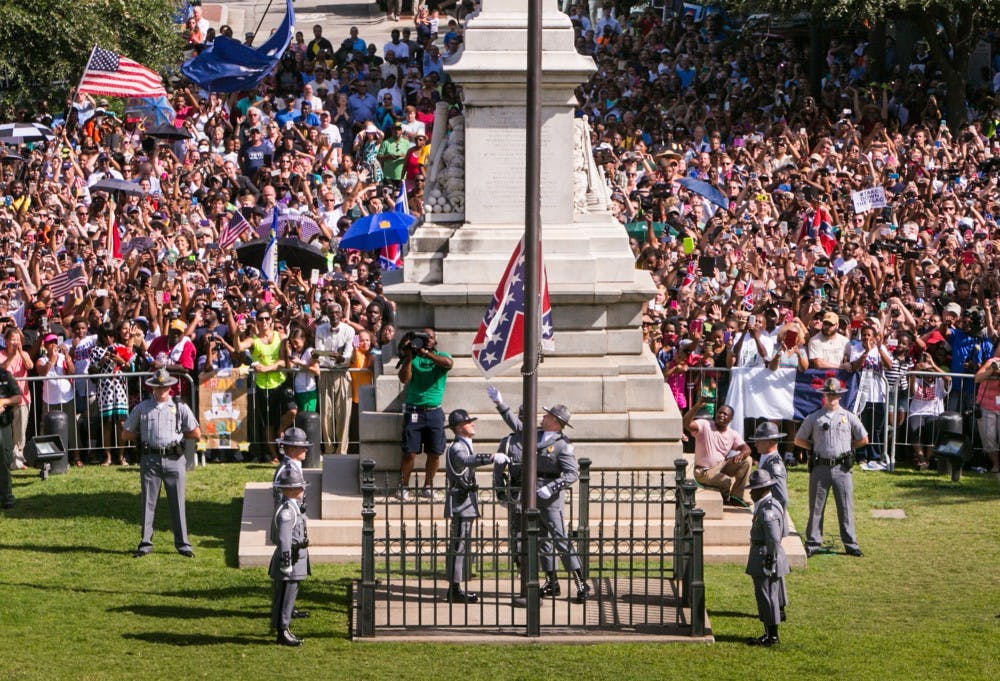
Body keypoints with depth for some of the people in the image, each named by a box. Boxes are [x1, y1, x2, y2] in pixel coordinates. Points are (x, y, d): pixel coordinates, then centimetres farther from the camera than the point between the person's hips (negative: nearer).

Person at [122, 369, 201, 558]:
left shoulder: (180, 408, 11)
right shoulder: (142, 408, 11)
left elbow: (196, 434, 13)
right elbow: (126, 433, 14)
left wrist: (178, 434, 9)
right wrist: (144, 435, 8)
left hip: (174, 459, 0)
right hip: (150, 459, 0)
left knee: (177, 502, 2)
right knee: (148, 501, 2)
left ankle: (182, 544, 7)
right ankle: (145, 543, 7)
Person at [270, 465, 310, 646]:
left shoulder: (294, 507, 12)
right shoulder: (287, 511, -21)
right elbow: (284, 538, -25)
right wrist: (286, 562, -26)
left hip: (297, 558, 10)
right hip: (290, 560, -10)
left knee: (290, 596, 16)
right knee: (285, 596, -3)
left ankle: (284, 629, 24)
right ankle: (282, 633, 2)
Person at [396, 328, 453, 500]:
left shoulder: (441, 357, 8)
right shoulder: (412, 358, 7)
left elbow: (448, 363, -17)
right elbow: (404, 378, -7)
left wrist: (425, 352, -20)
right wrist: (408, 356, -13)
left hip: (434, 412, 1)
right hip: (414, 412, -1)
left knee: (434, 453, 2)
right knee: (410, 452, -6)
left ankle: (428, 487, 15)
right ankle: (404, 487, 2)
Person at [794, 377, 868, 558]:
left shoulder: (849, 417, 8)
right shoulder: (813, 418, 6)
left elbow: (863, 439, 14)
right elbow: (798, 440, 12)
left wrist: (846, 446, 7)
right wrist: (816, 447, 3)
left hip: (842, 468, 0)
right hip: (820, 467, 0)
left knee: (846, 508, 2)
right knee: (816, 508, 2)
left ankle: (851, 544, 6)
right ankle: (812, 543, 8)